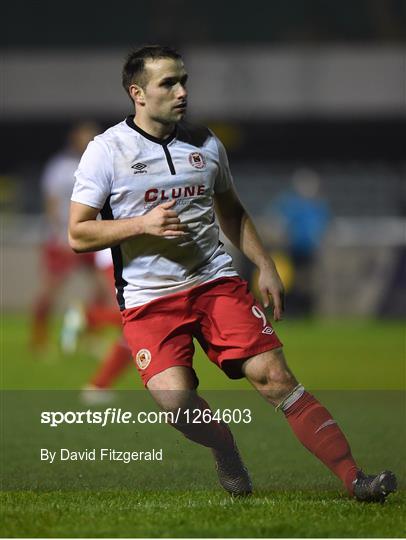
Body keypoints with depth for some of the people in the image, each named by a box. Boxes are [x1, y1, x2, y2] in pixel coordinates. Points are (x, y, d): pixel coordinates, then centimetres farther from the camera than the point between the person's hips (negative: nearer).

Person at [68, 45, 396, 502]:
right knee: (174, 398, -23)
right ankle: (224, 451, 9)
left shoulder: (205, 143, 10)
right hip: (148, 299, -3)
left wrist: (265, 267, 17)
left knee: (273, 375, -12)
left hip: (216, 281, 3)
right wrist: (142, 224, -17)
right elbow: (78, 235, -5)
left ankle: (353, 478, -12)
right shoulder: (106, 150, -3)